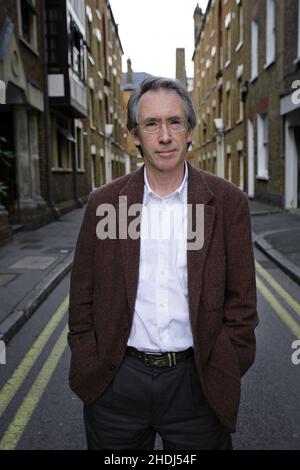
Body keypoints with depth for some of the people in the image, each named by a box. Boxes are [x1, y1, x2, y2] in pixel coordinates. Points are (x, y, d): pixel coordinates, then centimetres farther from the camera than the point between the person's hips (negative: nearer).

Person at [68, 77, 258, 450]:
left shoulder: (228, 203, -5)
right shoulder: (103, 202, -2)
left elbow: (241, 300, -1)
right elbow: (83, 296, 3)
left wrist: (223, 375, -3)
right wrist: (88, 369, 1)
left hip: (196, 383, 0)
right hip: (115, 381, 1)